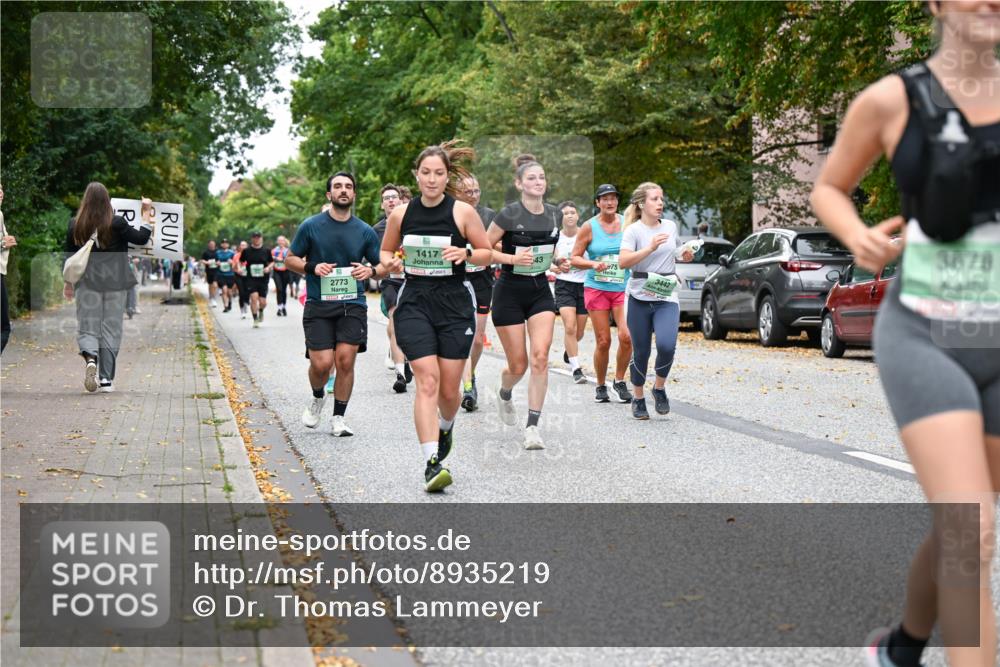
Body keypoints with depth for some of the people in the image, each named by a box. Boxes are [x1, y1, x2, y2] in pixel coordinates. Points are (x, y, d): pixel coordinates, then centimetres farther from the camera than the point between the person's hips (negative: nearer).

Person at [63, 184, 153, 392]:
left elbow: (69, 256, 6)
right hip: (114, 282, -1)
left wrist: (68, 282, 17)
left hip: (87, 283, 1)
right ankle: (106, 379, 5)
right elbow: (141, 238, -4)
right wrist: (146, 216, 7)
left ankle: (90, 357, -24)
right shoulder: (116, 223, -9)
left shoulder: (75, 225, 0)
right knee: (111, 330, 6)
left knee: (87, 328, 7)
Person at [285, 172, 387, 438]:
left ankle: (339, 418, 7)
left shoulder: (365, 231, 6)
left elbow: (383, 267, 15)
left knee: (345, 360, -10)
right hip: (318, 305, -1)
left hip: (353, 305, 1)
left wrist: (370, 271, -9)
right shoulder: (311, 226, 2)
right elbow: (290, 259, 9)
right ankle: (318, 398, 26)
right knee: (322, 363, -9)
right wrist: (312, 267, -10)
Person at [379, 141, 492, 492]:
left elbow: (487, 253, 5)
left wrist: (464, 255, -15)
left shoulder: (463, 212, -4)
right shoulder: (400, 214, 2)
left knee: (449, 388, 6)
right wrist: (391, 262, -6)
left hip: (456, 303, 0)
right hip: (414, 302, 0)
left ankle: (445, 427, 41)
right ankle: (431, 462, -16)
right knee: (427, 380, -14)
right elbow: (386, 252, 17)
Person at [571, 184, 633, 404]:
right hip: (596, 288, -1)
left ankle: (619, 381, 5)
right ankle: (601, 386, 16)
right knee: (603, 341, -3)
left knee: (626, 336, -16)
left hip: (623, 288, 1)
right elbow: (575, 259, 2)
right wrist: (593, 264, -14)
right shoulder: (589, 227, 1)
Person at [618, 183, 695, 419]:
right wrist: (651, 247, -27)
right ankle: (638, 398, 22)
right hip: (640, 299, -3)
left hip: (667, 298, 3)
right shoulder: (633, 231, -6)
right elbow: (623, 261, -20)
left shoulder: (671, 226, 9)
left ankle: (659, 387, 7)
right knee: (640, 352, 3)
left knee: (666, 345, -19)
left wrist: (684, 254, 7)